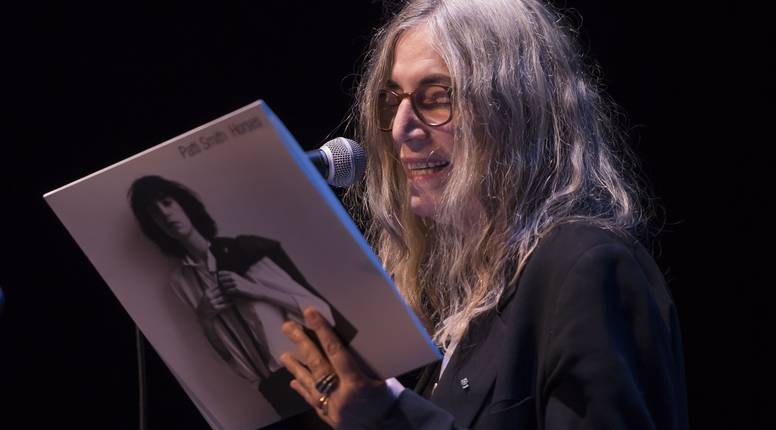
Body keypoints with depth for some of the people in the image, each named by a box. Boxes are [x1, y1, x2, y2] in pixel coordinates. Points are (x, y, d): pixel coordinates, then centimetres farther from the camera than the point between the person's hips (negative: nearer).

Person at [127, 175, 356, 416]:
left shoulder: (244, 249, 2)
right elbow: (224, 349, 8)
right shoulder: (181, 282, 7)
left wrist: (254, 290, -14)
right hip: (277, 383, 1)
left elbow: (314, 303, -3)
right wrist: (204, 317, -9)